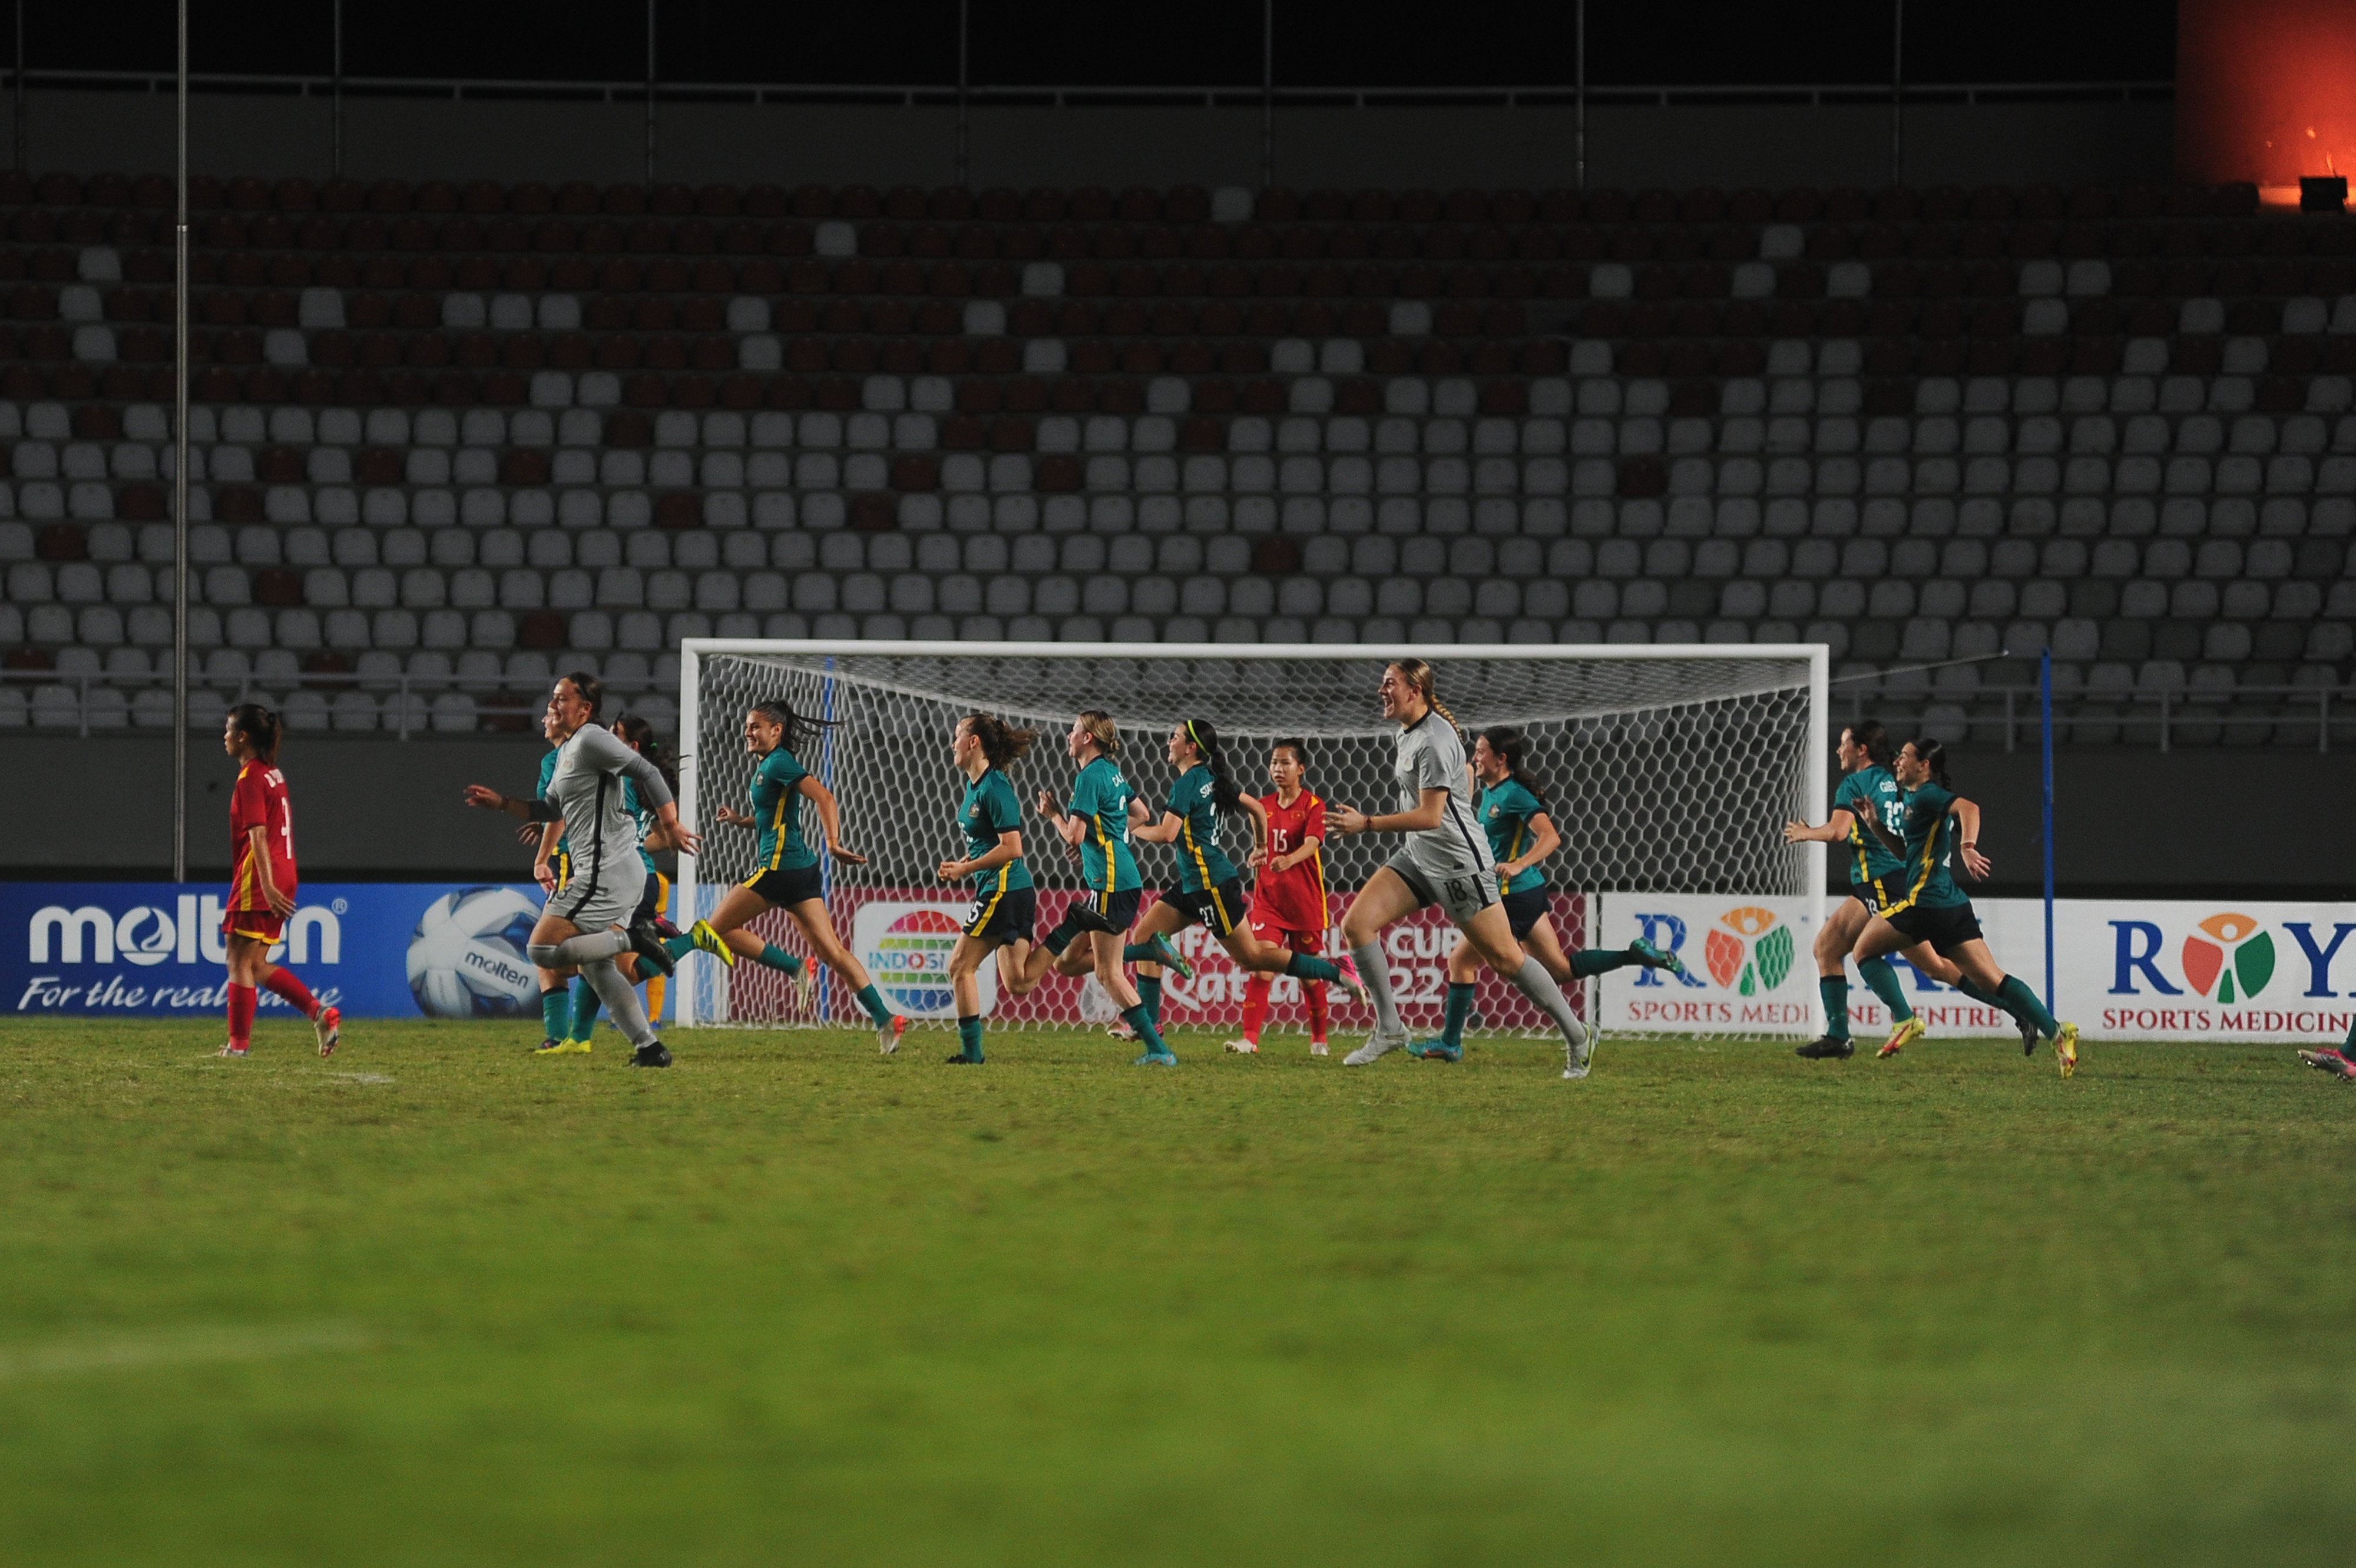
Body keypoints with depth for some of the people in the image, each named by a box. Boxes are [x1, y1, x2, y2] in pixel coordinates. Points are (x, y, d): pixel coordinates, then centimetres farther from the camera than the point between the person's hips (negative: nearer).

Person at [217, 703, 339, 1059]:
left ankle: (239, 1043, -1)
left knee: (240, 961, -3)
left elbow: (258, 835, -19)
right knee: (257, 965, 12)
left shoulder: (251, 778, -12)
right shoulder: (273, 774, 16)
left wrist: (267, 886, -25)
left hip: (257, 882, -9)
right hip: (281, 878, 9)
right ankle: (320, 1013, 2)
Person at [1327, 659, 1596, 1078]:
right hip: (1418, 857, 9)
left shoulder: (1434, 741, -20)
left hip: (1459, 865, -9)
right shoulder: (1409, 733, 9)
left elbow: (1430, 816, -25)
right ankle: (1389, 1028, -1)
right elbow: (1466, 774, 24)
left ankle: (1577, 1038, 9)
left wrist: (1366, 824, -25)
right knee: (1357, 923, -7)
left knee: (1505, 957, -3)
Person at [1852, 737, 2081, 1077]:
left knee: (1864, 949, 7)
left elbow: (1968, 808, -26)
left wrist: (1967, 847, -40)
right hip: (1952, 905, 10)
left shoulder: (1927, 795, -7)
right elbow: (1907, 851, 31)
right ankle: (2056, 1032, -12)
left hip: (1926, 901, -10)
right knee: (1991, 981, 1)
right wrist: (1876, 825, 20)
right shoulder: (1915, 798, 22)